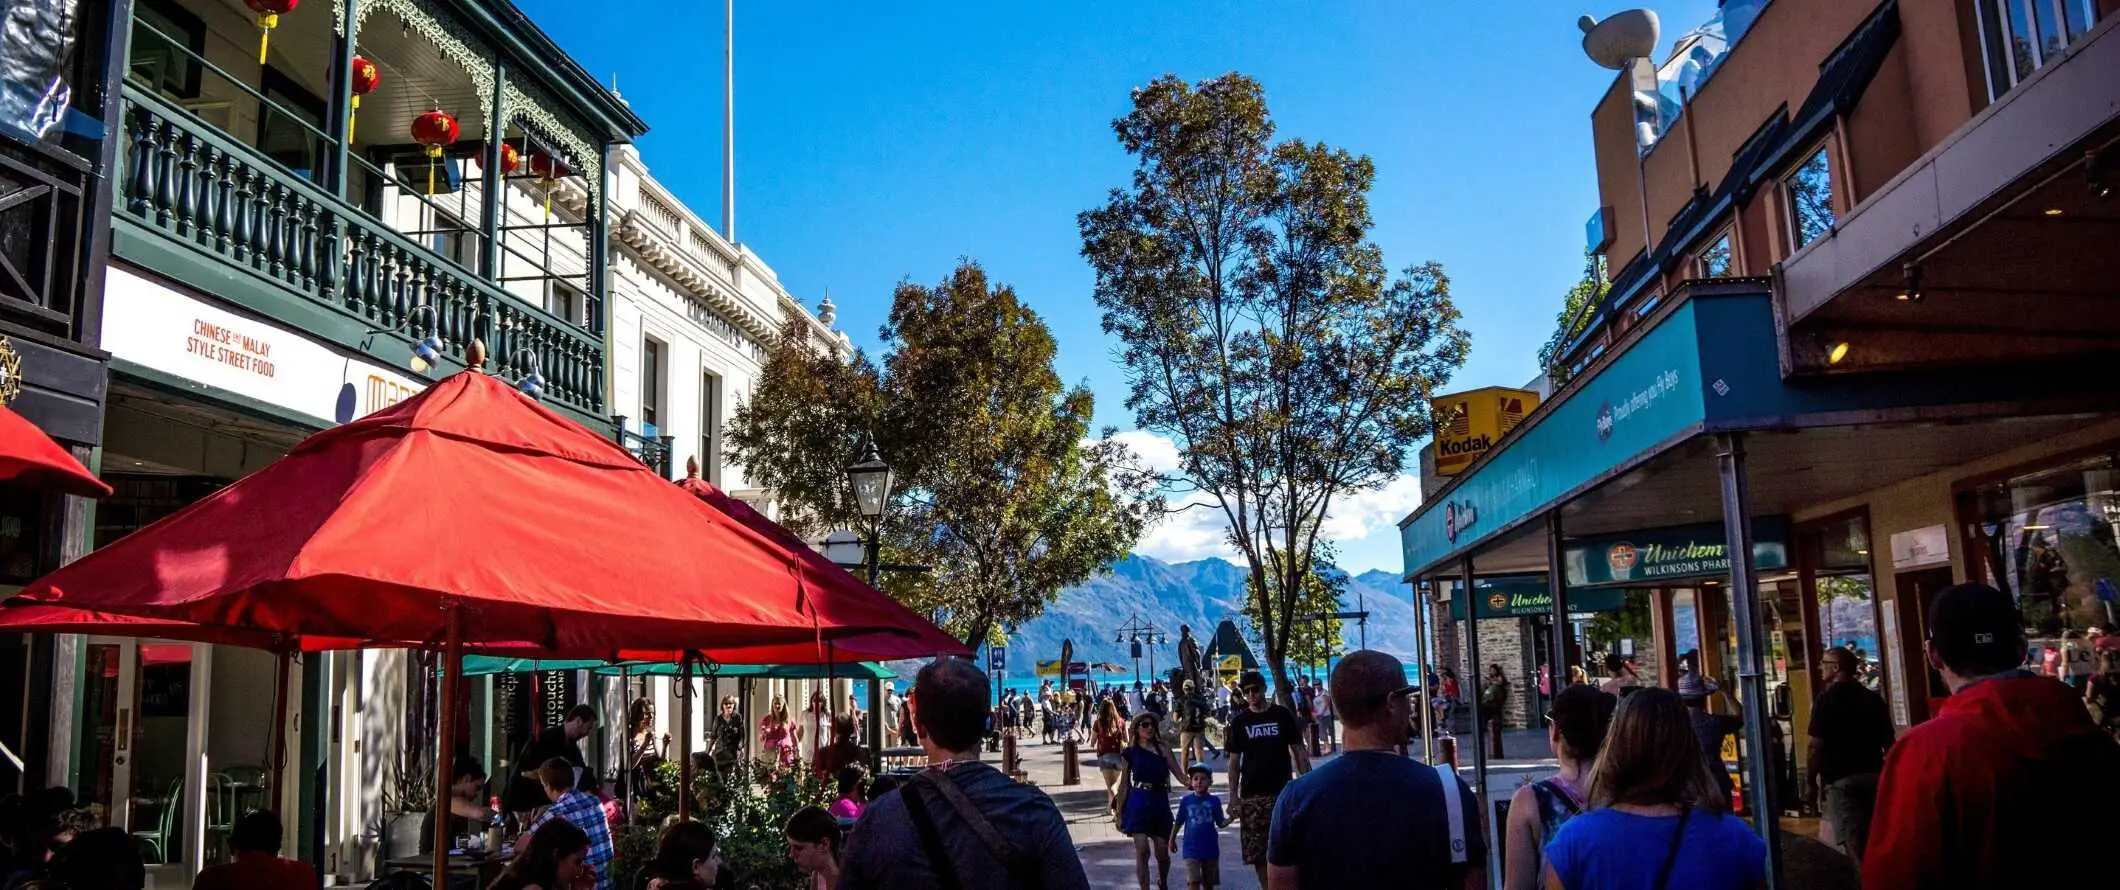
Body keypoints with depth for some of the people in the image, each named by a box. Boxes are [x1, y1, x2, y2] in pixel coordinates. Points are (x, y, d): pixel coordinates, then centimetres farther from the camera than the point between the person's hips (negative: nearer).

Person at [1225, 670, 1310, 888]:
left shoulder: (1282, 715, 0)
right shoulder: (1239, 722, 4)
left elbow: (1298, 751, 4)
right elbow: (1234, 761, 6)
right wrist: (1233, 796, 0)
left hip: (1282, 791, -1)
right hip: (1252, 795, 1)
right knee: (1257, 851, 2)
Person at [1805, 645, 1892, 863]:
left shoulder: (1826, 700, -10)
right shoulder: (1874, 699, 10)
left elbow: (1816, 746, -14)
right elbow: (1889, 742, 14)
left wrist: (1811, 780, -3)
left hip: (1842, 779, -7)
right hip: (1874, 776, 7)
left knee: (1854, 844, -6)